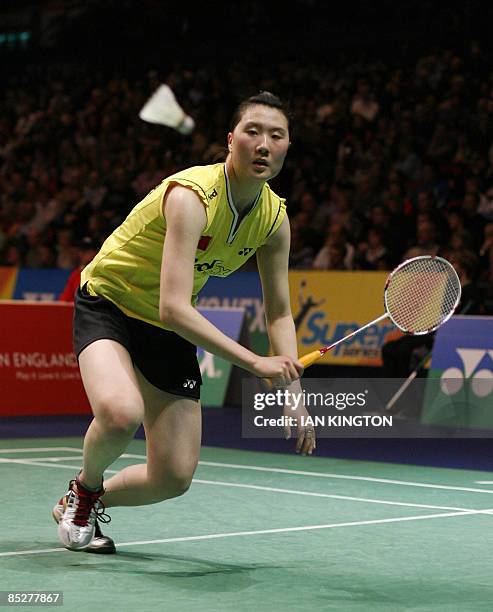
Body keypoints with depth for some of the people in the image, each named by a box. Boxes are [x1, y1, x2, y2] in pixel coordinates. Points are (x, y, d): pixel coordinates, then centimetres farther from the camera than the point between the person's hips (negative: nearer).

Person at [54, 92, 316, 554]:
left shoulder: (274, 217, -8)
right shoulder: (192, 196, -30)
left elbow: (279, 313, 2)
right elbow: (174, 308, -37)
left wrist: (292, 394, -10)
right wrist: (256, 363, -40)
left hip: (169, 331, 6)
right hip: (107, 303, -6)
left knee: (175, 478, -3)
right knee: (121, 413, -37)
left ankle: (88, 502, 27)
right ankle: (83, 488, -3)